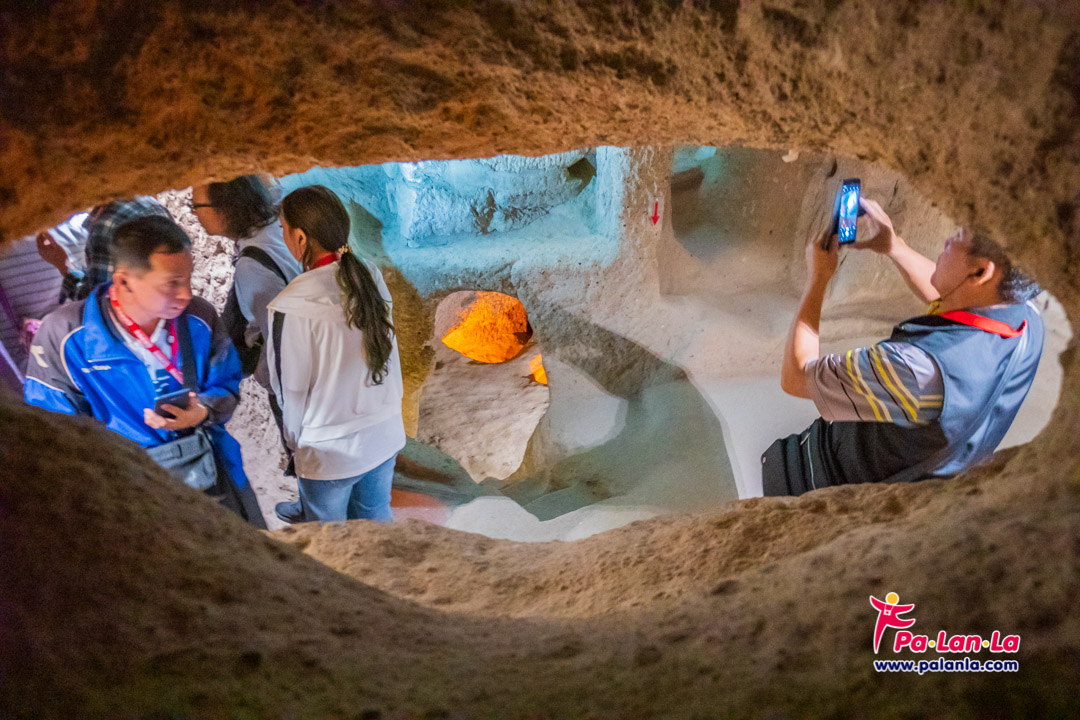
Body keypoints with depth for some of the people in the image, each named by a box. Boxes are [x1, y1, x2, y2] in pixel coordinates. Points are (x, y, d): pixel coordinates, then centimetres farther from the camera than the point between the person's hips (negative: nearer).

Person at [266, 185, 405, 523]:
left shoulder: (292, 308, -25)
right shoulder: (372, 277, -9)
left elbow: (291, 390, -12)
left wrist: (295, 441, 6)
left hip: (330, 453, -5)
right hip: (385, 436, 5)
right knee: (377, 519, 26)